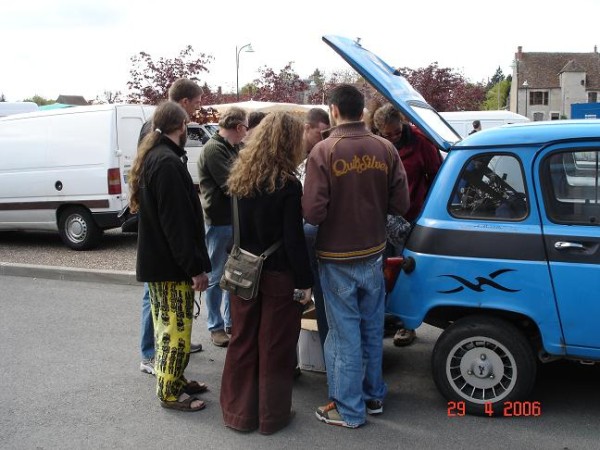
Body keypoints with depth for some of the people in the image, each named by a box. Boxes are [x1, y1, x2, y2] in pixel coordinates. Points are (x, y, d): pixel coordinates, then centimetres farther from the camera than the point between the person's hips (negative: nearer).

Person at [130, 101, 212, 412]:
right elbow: (177, 222, -24)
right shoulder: (168, 163, -21)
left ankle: (172, 380, 31)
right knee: (176, 328, 0)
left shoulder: (150, 158, 12)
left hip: (155, 260, 10)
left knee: (168, 325, 19)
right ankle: (170, 392, 10)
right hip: (171, 264, -10)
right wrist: (196, 267, -21)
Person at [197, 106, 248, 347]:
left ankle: (230, 322, 28)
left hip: (234, 219, 9)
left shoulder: (232, 148, 13)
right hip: (219, 221, -9)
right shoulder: (213, 149, -16)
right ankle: (216, 327, 16)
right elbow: (230, 185, -21)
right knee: (217, 277, 4)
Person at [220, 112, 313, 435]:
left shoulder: (240, 176, 3)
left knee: (242, 343, 14)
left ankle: (238, 413, 25)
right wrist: (305, 281, -9)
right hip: (278, 276, -5)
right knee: (275, 347, 7)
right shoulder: (287, 185, -17)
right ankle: (272, 417, 20)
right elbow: (293, 241, -16)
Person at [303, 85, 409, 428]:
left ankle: (349, 410, 18)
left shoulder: (324, 151, -17)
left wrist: (336, 207, 2)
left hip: (338, 260, -4)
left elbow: (313, 213, -21)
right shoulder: (386, 149, -5)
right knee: (372, 329, 19)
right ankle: (373, 395, 34)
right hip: (374, 256, 4)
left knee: (345, 335, 6)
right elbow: (400, 204, -3)